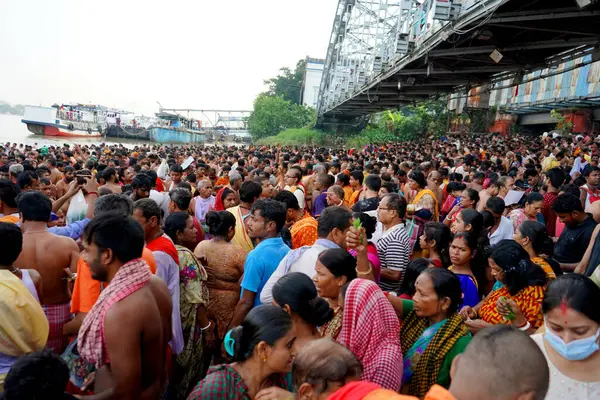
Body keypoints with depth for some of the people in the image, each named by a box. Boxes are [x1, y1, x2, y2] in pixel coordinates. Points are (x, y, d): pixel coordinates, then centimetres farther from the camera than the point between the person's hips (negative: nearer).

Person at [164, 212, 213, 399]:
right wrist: (207, 327, -16)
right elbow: (195, 300, -23)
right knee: (188, 374, 10)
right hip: (188, 323, -8)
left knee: (176, 370, 22)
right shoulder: (186, 257, -23)